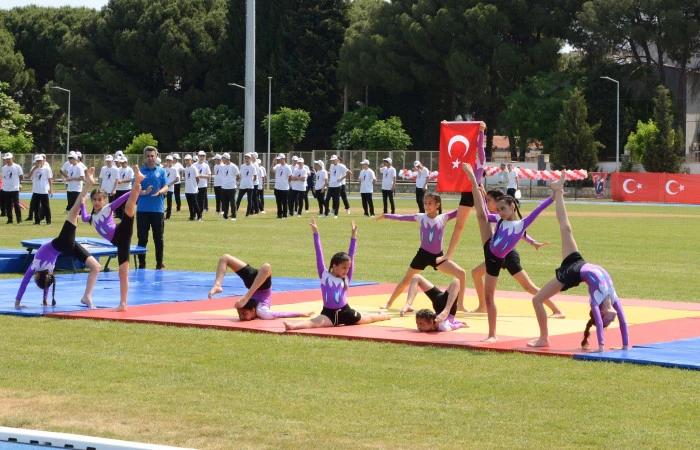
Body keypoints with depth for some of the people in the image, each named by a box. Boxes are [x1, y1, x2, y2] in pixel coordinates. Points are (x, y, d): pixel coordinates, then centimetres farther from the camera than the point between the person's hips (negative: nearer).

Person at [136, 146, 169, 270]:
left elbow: (165, 188, 0)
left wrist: (159, 192, -23)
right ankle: (141, 263, 10)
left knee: (159, 238, 4)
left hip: (158, 209, 0)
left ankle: (160, 263, 13)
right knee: (142, 238, 2)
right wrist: (144, 192, -22)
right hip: (142, 210, 0)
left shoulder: (161, 171, 7)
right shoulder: (140, 171, 5)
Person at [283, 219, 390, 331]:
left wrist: (353, 236, 2)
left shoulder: (346, 278, 2)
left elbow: (351, 256, 2)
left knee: (368, 318, 23)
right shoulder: (324, 275, -3)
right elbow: (319, 255, -7)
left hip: (345, 312, 4)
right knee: (316, 322, -33)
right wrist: (315, 233, -10)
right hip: (328, 313, -4)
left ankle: (383, 316, 54)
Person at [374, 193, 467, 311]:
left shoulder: (443, 218, -3)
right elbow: (402, 217, 1)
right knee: (406, 280, 11)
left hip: (438, 256, 0)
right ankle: (389, 303, 28)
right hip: (422, 254, 0)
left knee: (461, 274, -13)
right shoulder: (420, 217, -2)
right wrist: (385, 216, 0)